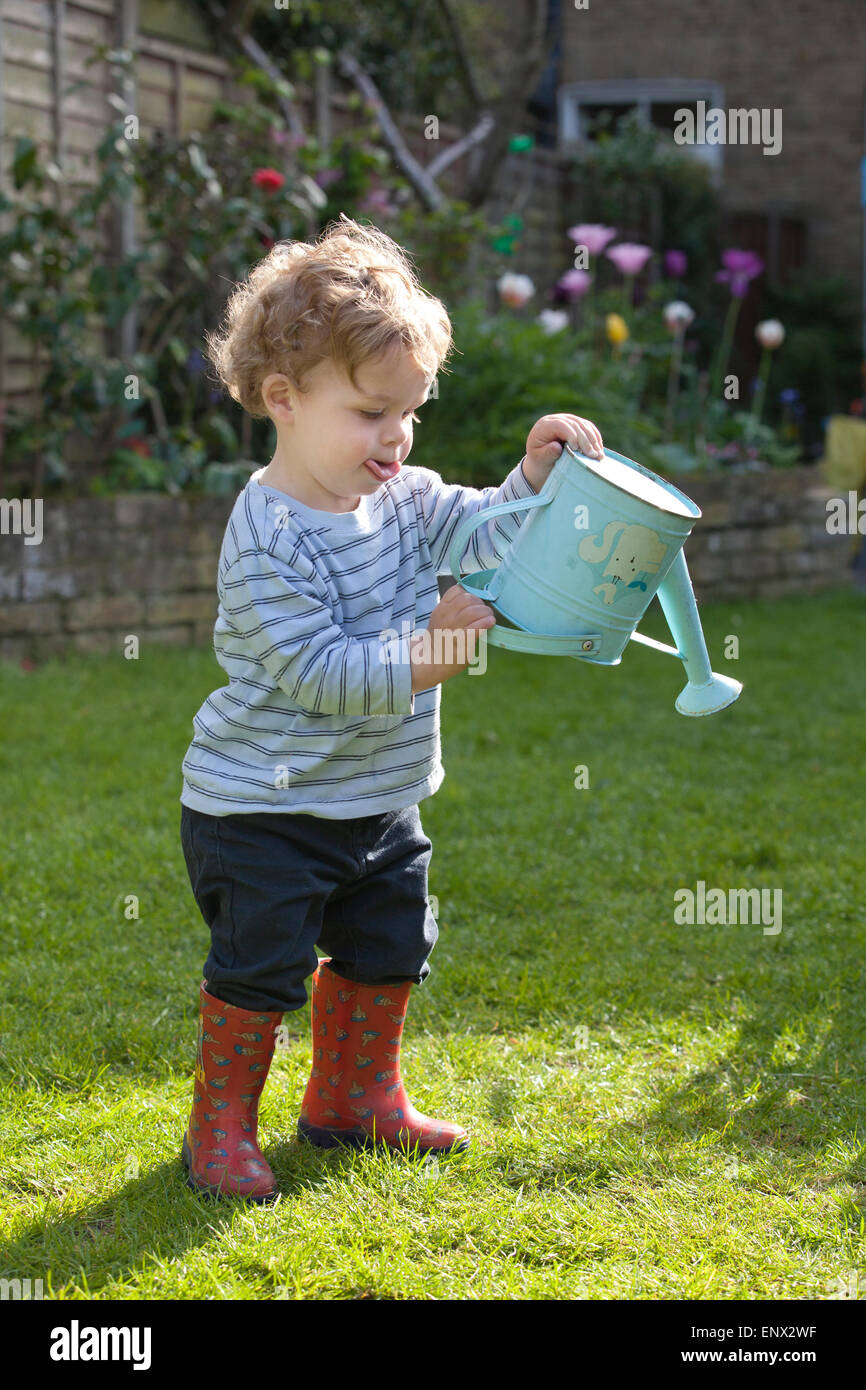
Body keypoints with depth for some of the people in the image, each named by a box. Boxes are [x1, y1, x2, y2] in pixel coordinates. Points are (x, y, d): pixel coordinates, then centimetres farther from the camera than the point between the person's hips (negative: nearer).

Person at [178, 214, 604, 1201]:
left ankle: (354, 1096, 38)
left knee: (387, 944, 19)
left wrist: (537, 474, -13)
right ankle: (221, 1127, 15)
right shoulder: (266, 538, -24)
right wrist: (421, 656, -37)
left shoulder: (405, 498, 0)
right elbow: (316, 671, -28)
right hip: (261, 809, -8)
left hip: (377, 801, 8)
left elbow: (488, 537, 5)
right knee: (259, 968, -4)